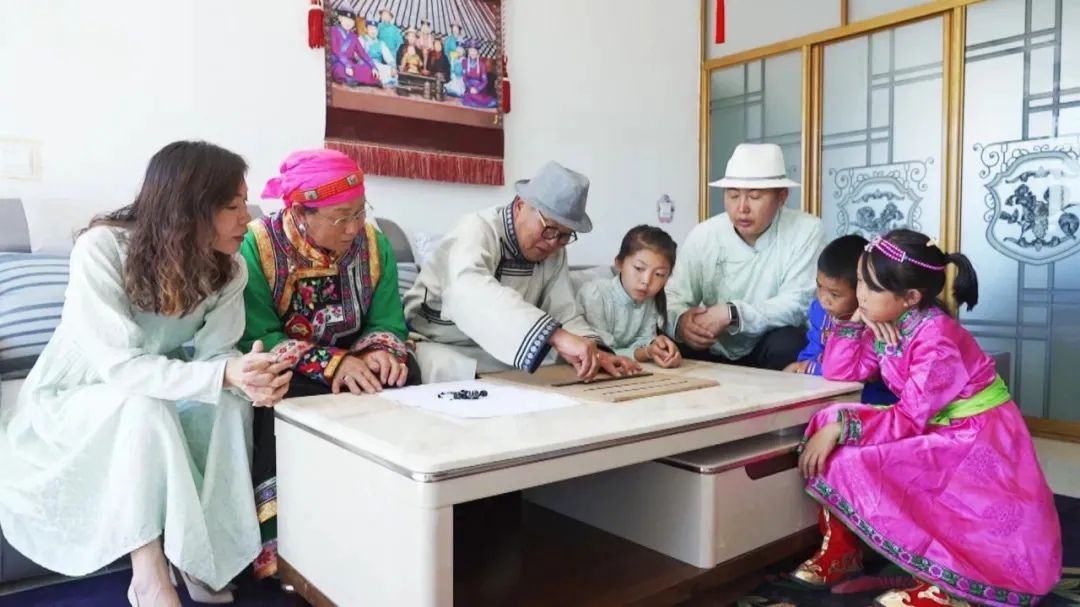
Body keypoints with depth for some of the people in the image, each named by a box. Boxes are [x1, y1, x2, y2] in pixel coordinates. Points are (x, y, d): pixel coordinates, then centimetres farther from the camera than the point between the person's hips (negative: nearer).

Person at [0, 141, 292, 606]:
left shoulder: (228, 268, -12)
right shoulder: (101, 247, -28)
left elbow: (215, 353, -16)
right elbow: (117, 365, -34)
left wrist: (250, 375, -40)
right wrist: (224, 375, -46)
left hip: (155, 396, 4)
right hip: (72, 399, -4)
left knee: (229, 404, -26)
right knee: (144, 408, -35)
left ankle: (200, 555, -12)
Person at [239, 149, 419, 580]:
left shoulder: (374, 244, -4)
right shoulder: (257, 246, -16)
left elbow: (386, 321, -4)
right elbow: (255, 338, -21)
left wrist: (380, 353, -28)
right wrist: (332, 364, -33)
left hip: (349, 359, 3)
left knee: (402, 375, -25)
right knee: (285, 396, -35)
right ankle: (279, 543, -22)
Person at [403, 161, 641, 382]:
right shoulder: (477, 231, -24)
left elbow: (565, 314, -5)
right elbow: (471, 292, -45)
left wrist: (593, 351, -27)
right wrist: (556, 336, -56)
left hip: (501, 354, 5)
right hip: (437, 348, -4)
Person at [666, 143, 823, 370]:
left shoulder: (806, 230, -13)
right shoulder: (702, 235, -6)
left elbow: (797, 305, -20)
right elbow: (674, 299, -7)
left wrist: (732, 314, -34)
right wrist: (681, 321, -32)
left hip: (773, 351, -1)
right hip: (715, 352, 1)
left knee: (787, 341, -32)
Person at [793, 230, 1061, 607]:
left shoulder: (936, 338, -22)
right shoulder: (889, 327, 1)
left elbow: (910, 420, -23)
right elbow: (840, 372, 2)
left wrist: (842, 425, -30)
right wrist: (856, 321, -7)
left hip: (976, 444, -8)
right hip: (939, 439, 8)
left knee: (853, 467, -23)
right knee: (830, 426, -7)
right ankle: (841, 550, 1)